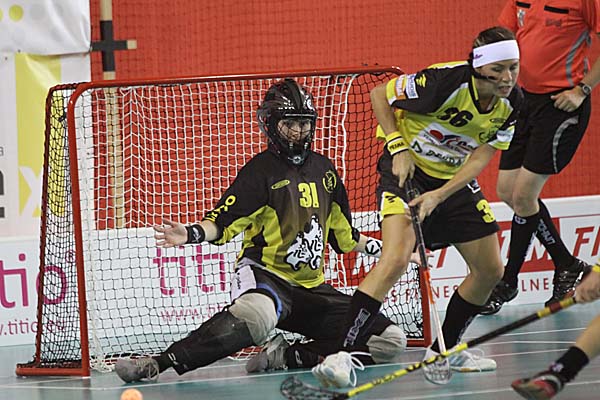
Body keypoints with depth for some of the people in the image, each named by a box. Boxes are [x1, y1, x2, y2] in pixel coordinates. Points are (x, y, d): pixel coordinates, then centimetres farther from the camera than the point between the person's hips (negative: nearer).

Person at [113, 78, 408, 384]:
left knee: (390, 341, -9)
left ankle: (287, 357, -13)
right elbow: (222, 223, -13)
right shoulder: (261, 170, -4)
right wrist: (193, 233, -32)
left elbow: (344, 235, 26)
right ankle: (157, 365, -45)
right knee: (256, 315, -44)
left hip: (312, 288, 6)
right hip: (265, 275, -6)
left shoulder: (323, 170, 14)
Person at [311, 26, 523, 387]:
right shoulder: (444, 81, -28)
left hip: (456, 180, 7)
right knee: (396, 259, -27)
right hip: (408, 169, -7)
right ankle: (340, 353, -29)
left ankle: (443, 351, 26)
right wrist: (398, 148, -22)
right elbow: (380, 95, -15)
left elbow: (480, 159, -13)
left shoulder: (512, 105, -12)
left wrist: (439, 196, -26)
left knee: (491, 271, 8)